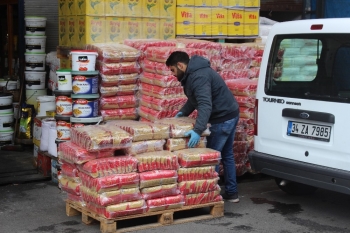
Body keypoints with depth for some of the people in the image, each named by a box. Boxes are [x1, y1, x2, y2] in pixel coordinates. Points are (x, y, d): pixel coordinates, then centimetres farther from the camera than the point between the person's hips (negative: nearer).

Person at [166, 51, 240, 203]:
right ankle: (231, 193, 23)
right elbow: (194, 98, 24)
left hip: (222, 119, -11)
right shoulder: (193, 73, 10)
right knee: (227, 155, 16)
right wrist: (183, 112, 13)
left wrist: (197, 130, -42)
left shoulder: (199, 76, -24)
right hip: (230, 115, 11)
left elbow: (205, 105, -35)